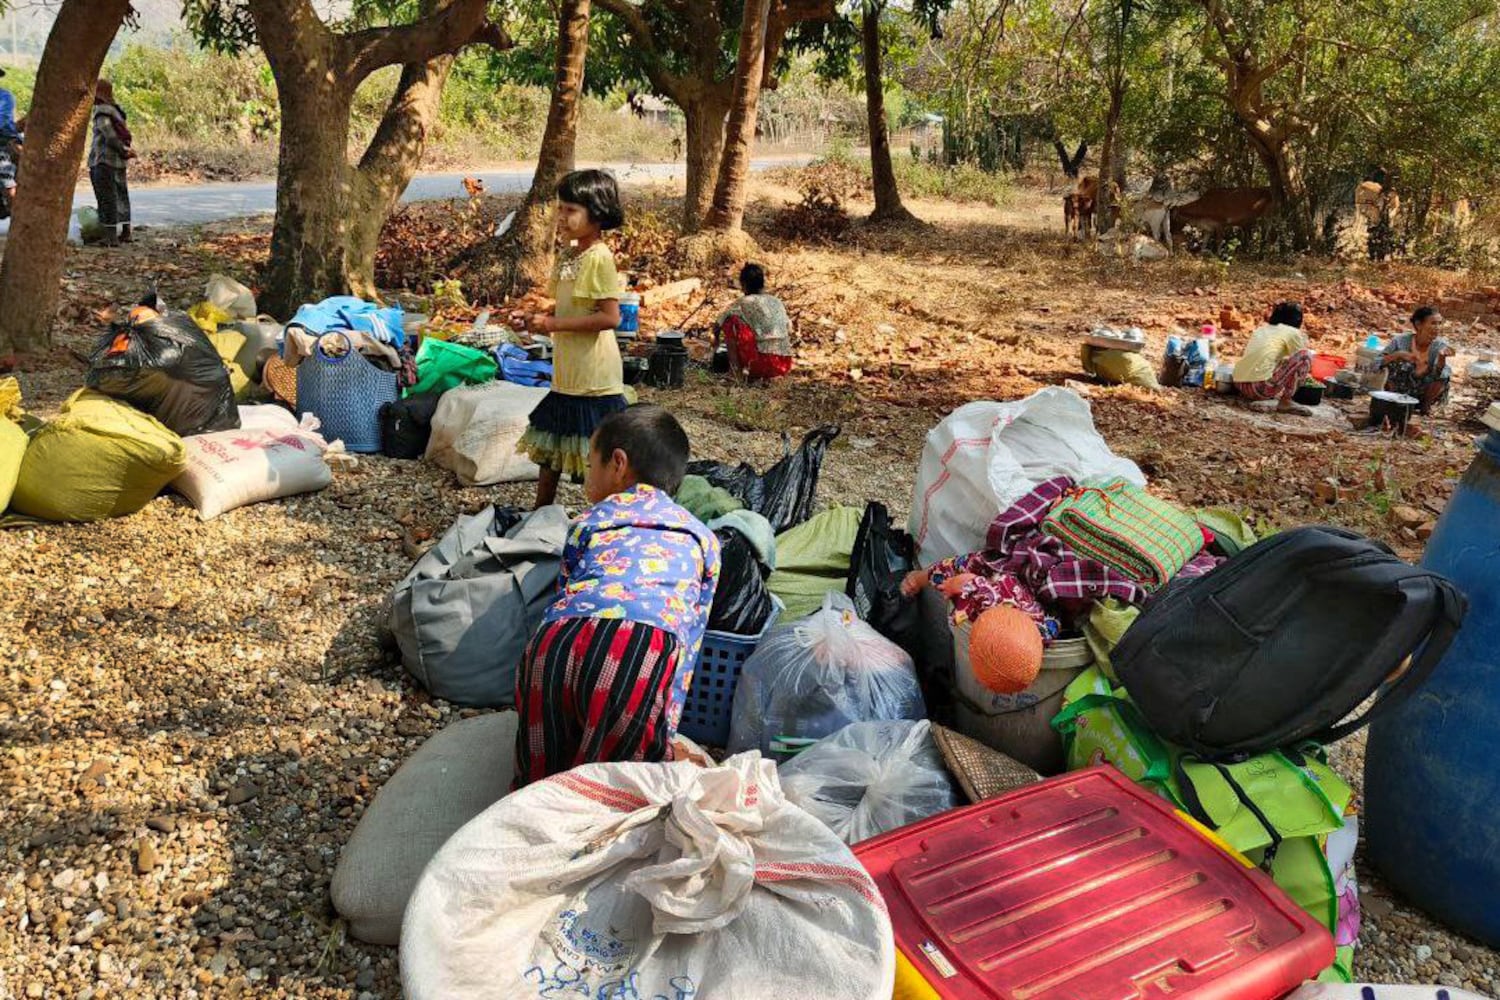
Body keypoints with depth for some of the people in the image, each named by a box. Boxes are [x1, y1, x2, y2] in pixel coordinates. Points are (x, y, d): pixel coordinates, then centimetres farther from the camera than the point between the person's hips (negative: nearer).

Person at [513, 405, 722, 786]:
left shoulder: (590, 520, 31)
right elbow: (690, 640, 27)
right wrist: (664, 727, 28)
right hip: (647, 648, -1)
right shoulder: (701, 538, 30)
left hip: (559, 639, 2)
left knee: (539, 781, 19)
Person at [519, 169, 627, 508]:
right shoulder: (567, 255, 9)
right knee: (550, 444, 18)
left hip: (594, 375, -9)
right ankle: (541, 513, 32)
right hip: (566, 372, 9)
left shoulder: (600, 257, -16)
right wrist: (541, 317, 0)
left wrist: (555, 324, -21)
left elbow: (610, 317, -22)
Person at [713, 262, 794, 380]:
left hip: (763, 365, -6)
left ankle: (736, 367, 9)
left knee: (730, 320, 6)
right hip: (786, 366, 6)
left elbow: (717, 325, 12)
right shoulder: (777, 301, 16)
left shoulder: (744, 302, 3)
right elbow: (789, 331, 23)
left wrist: (716, 340, 34)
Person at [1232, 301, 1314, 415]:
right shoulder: (1291, 332, 5)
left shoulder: (1261, 330, 25)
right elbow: (1301, 359, 15)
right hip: (1261, 387, -9)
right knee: (1305, 355, 1)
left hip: (1240, 386, 9)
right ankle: (1285, 402, -2)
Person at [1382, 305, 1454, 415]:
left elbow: (1438, 375, -25)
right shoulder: (1401, 341, -16)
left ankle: (1425, 405, 0)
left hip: (1423, 394, 2)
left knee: (1444, 377, -27)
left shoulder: (1440, 345, -12)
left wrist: (1442, 357, -44)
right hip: (1399, 392, -2)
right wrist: (1397, 355, -33)